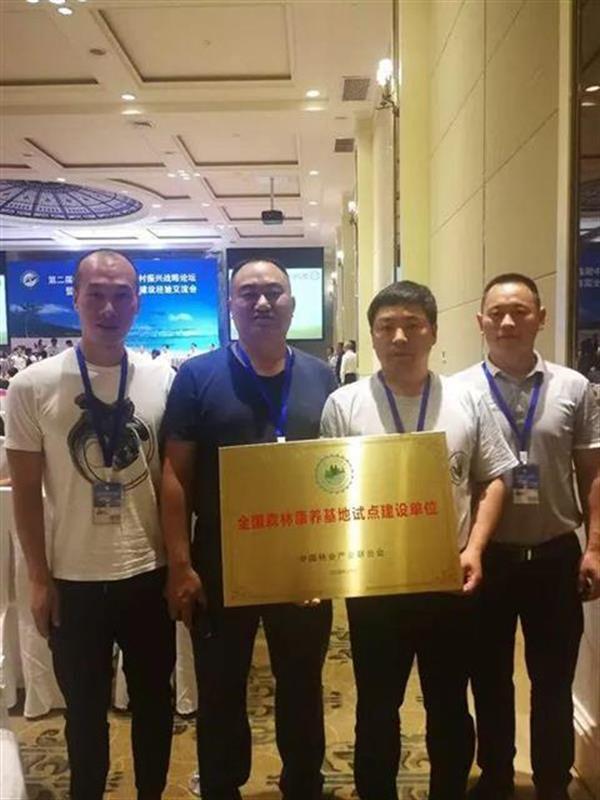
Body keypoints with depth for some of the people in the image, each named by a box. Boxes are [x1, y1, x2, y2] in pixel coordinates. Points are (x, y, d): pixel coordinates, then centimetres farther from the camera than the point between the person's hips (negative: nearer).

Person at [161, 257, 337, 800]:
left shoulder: (321, 378, 3)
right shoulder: (199, 376, -5)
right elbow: (175, 475, -6)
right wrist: (180, 564, -10)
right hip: (221, 565, -2)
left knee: (303, 687, 19)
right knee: (221, 692, 15)